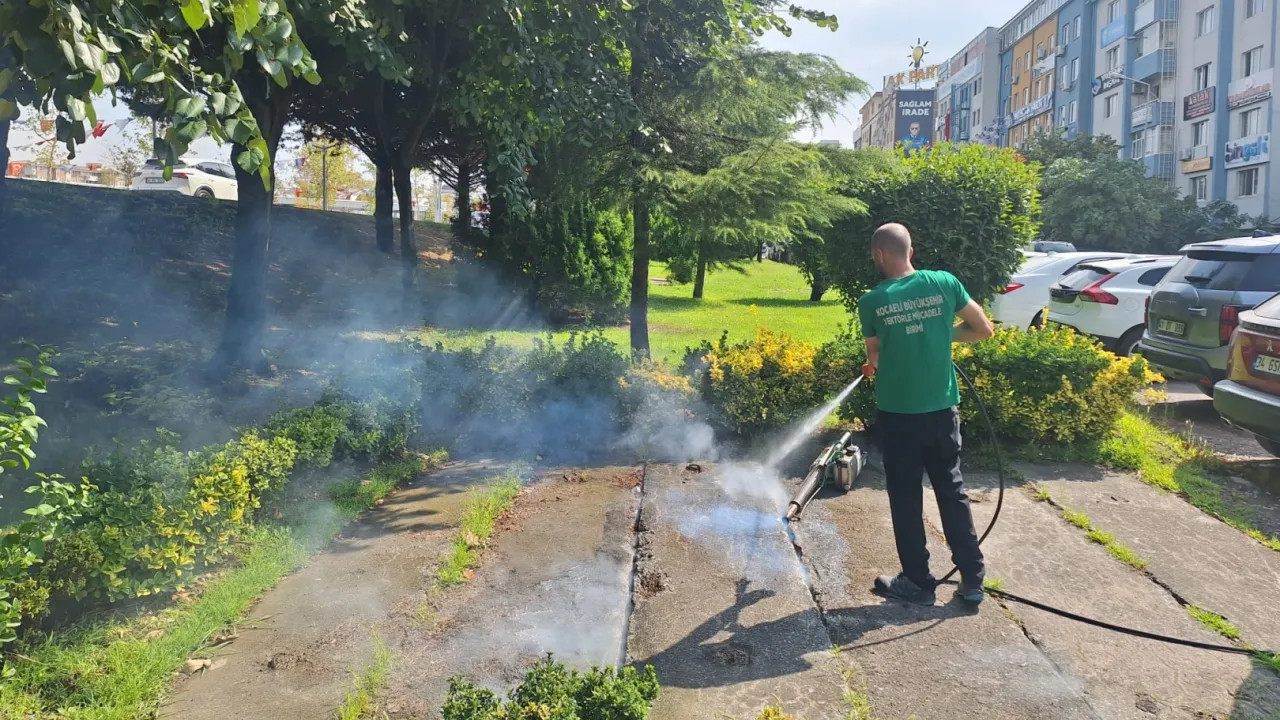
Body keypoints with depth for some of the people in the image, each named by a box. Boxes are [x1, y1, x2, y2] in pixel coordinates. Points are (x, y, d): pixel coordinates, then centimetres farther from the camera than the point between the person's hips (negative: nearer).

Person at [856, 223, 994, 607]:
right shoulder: (944, 283, -4)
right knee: (952, 491, 16)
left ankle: (918, 583, 20)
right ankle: (972, 579, 22)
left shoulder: (872, 302, -9)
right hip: (942, 409, 3)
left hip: (897, 413, -3)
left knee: (906, 499, 10)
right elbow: (984, 329, 5)